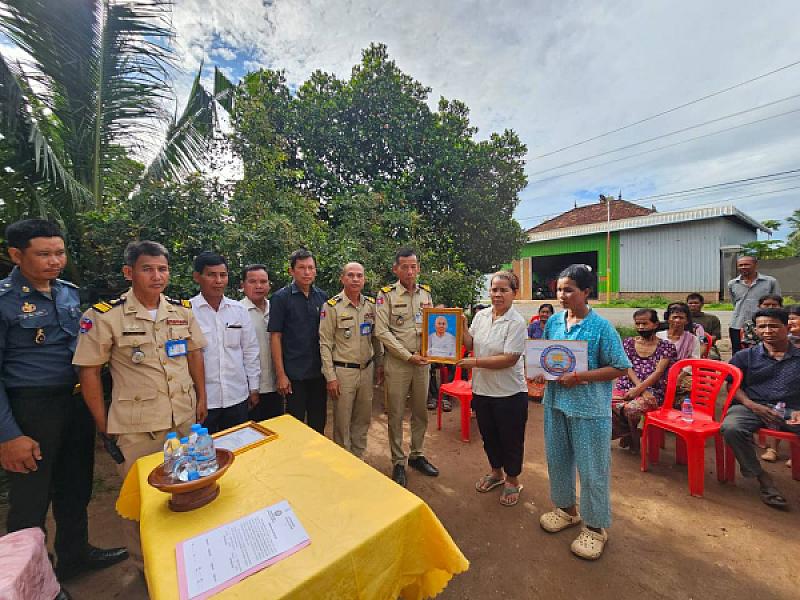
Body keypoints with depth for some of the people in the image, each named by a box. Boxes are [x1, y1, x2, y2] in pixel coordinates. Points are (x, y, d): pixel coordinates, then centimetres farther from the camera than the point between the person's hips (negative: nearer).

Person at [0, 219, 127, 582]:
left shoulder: (69, 292, 5)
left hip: (76, 402, 6)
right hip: (31, 408, -6)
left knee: (76, 489, 20)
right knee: (30, 501, 11)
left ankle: (75, 553, 42)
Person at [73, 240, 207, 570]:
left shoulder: (182, 310, -1)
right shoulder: (104, 315, -12)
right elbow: (88, 372, -7)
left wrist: (201, 399, 6)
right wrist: (103, 426, -6)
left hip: (185, 418, 4)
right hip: (135, 428, -4)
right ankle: (146, 567, 39)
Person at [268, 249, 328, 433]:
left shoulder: (322, 297, 4)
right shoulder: (281, 298, -7)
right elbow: (275, 337, -7)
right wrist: (280, 374, -11)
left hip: (319, 371, 4)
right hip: (294, 374, -3)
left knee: (319, 423, 16)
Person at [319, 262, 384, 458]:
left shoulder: (370, 305, 4)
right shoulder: (332, 306, -10)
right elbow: (325, 344, -11)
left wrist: (379, 365, 10)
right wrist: (330, 377, -12)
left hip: (367, 370, 5)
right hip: (343, 371, -4)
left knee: (363, 420, 17)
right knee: (342, 422, 9)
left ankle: (359, 458, 36)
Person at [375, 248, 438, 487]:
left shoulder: (426, 293, 7)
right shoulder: (386, 295, -7)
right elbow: (382, 332, -13)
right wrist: (408, 356, -15)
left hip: (423, 361, 4)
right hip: (397, 362, -4)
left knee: (421, 411, 16)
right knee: (396, 414, 7)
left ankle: (417, 455, 36)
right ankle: (398, 462, 26)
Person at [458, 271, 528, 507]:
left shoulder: (516, 322, -17)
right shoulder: (481, 315, 1)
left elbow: (510, 359, -22)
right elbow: (470, 344, 6)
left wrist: (476, 362, -24)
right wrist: (461, 327, -10)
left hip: (509, 393, -5)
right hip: (482, 389, 6)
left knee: (511, 439, 14)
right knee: (488, 435, 23)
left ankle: (513, 480, 39)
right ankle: (496, 472, 47)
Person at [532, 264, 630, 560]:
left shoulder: (601, 327, -13)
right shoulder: (553, 321, 2)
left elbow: (620, 368, -11)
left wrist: (580, 377, -20)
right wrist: (541, 372, -8)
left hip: (589, 407, -5)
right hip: (555, 401, 6)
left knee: (592, 468, 8)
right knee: (558, 459, 19)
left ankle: (595, 526, 31)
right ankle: (566, 508, 43)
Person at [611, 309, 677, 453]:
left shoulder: (666, 347, 7)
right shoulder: (628, 343, 15)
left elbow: (658, 372, -5)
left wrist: (638, 390, -17)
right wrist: (640, 386, -13)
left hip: (653, 391, -3)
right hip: (626, 387, 3)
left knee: (632, 408, -33)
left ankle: (630, 435, 4)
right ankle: (628, 433, 2)